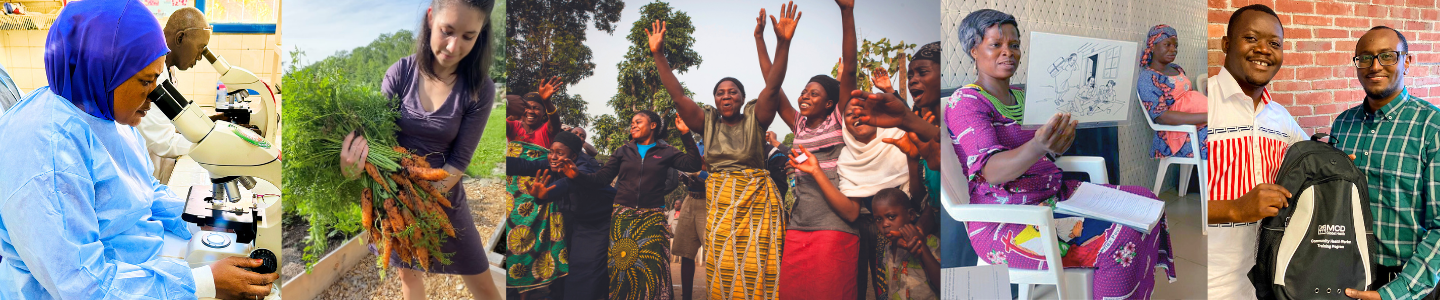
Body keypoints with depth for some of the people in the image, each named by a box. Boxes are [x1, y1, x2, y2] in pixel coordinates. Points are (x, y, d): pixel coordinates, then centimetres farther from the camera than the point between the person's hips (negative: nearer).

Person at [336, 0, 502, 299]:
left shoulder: (479, 91, -16)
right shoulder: (401, 73, -14)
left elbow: (458, 162, -14)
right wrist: (352, 167, -38)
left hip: (443, 197, -1)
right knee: (409, 273, 18)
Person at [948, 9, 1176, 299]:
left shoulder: (1021, 95, 17)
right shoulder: (965, 102, -12)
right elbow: (990, 171, -27)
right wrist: (1038, 147, -46)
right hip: (1006, 224, -9)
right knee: (1123, 238, -23)